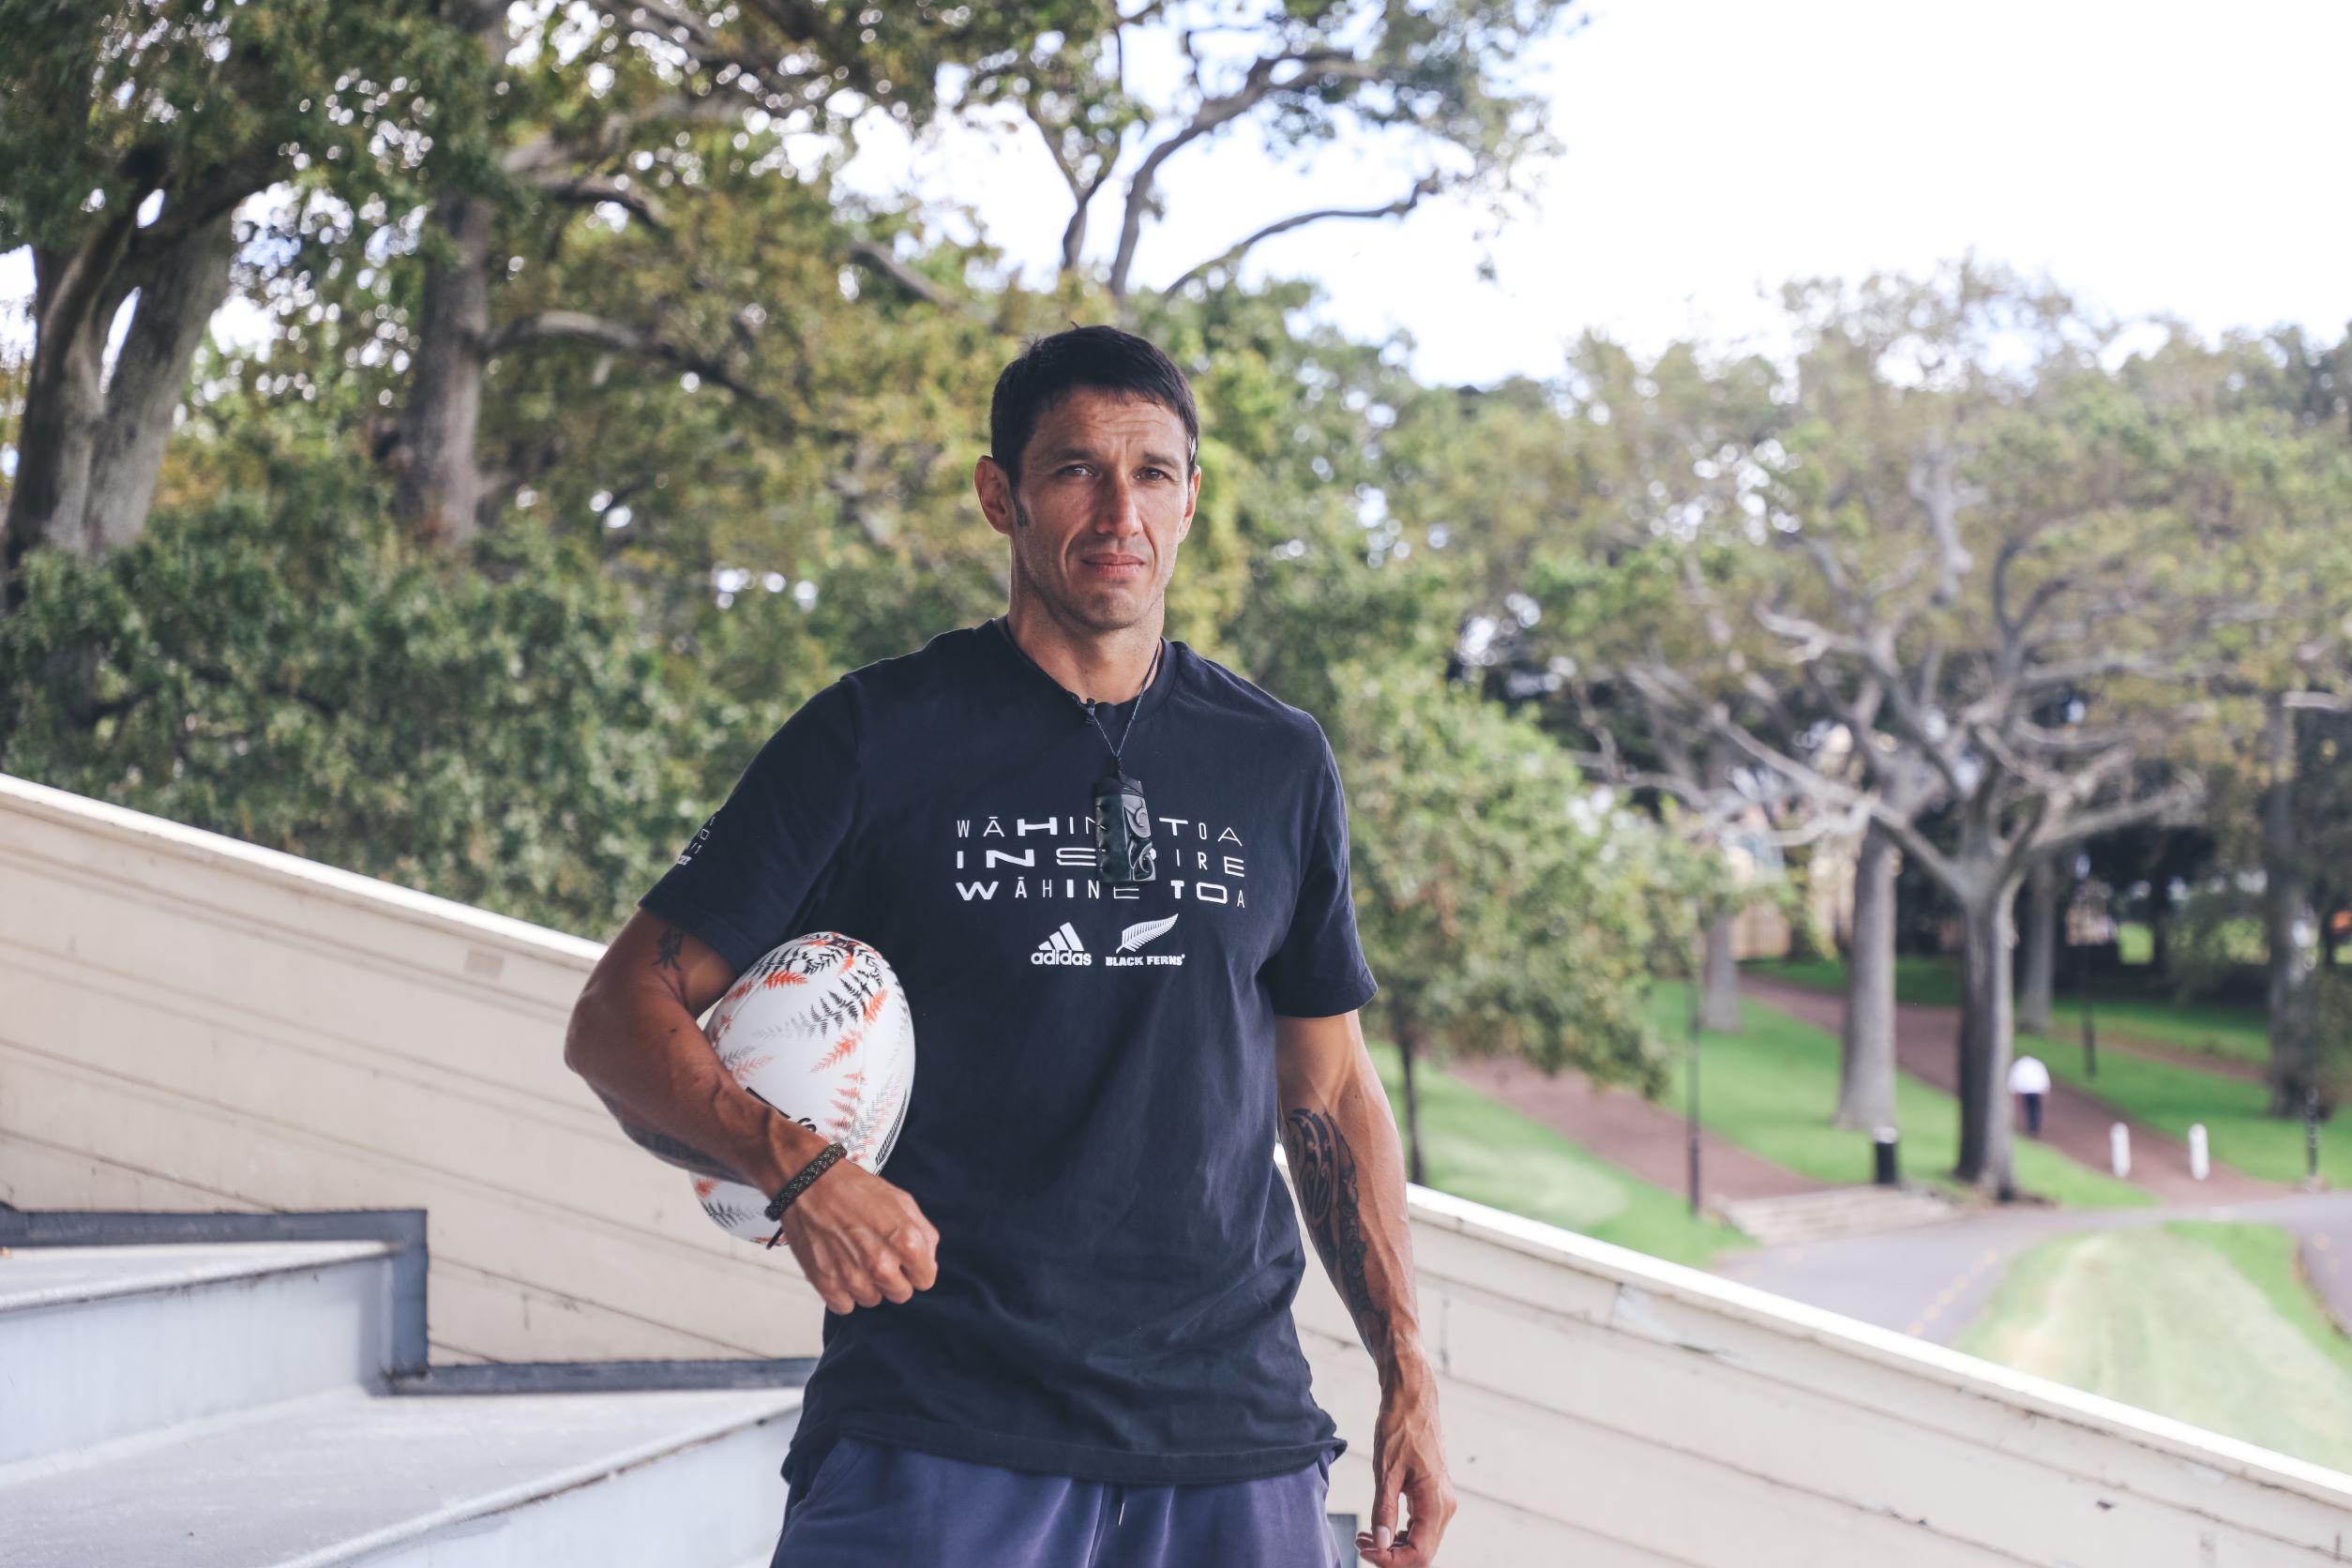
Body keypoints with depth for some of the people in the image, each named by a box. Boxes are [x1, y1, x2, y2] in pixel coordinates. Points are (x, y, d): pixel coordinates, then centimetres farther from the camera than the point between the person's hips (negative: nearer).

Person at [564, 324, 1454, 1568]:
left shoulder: (1281, 767, 11)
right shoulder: (875, 737, 0)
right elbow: (620, 1017, -1)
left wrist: (1408, 1376, 9)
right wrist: (794, 1168, -19)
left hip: (1235, 1441, 3)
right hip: (934, 1435, -3)